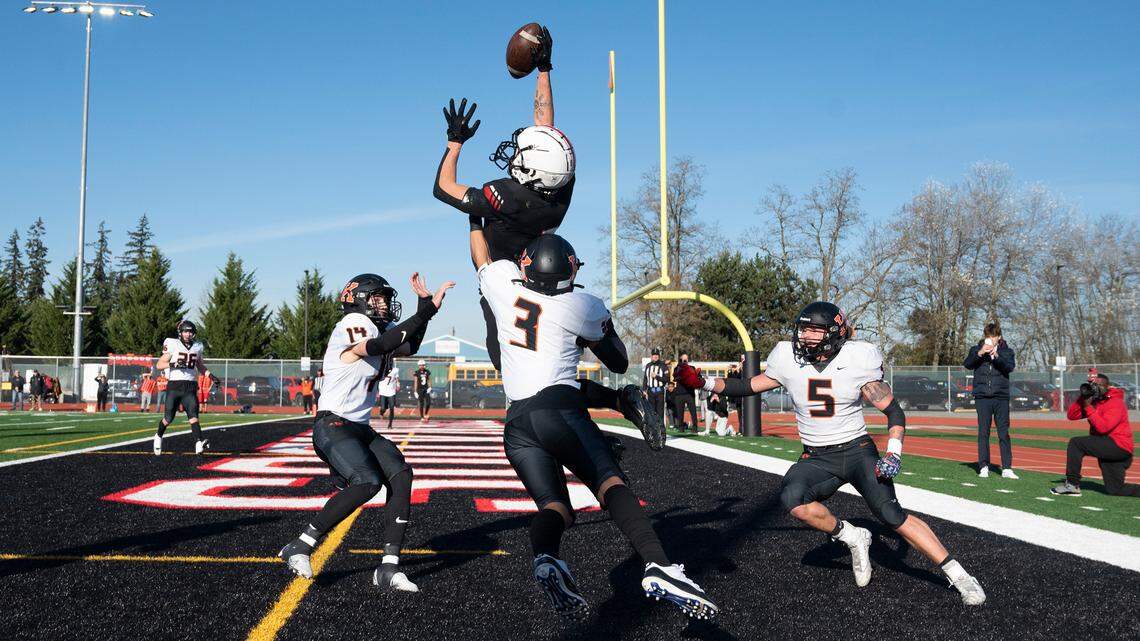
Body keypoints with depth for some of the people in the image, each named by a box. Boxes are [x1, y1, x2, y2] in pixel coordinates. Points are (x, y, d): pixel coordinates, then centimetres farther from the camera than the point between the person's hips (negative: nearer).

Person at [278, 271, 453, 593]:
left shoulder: (375, 329, 14)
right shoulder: (353, 323, -12)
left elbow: (409, 347, 23)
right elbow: (380, 346, -30)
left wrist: (425, 305, 12)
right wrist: (427, 310, -31)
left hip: (360, 429, 9)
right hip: (332, 425, -9)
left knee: (400, 475, -8)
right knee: (367, 482, -26)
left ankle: (389, 568, -8)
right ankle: (300, 547, -11)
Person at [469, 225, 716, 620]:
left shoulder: (503, 285, 14)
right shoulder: (583, 307, 9)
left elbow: (481, 258, 39)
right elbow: (620, 364, 22)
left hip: (516, 422, 4)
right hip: (559, 408, -4)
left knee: (554, 505, 1)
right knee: (611, 484, -18)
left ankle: (545, 558, -32)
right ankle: (657, 566, -39)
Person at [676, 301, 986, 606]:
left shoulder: (856, 361, -12)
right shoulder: (789, 360, -4)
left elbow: (893, 411, -7)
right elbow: (749, 386, 8)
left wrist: (893, 453, -21)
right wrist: (704, 383, -4)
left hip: (858, 450, -3)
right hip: (816, 458, 3)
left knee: (892, 514, -18)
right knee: (792, 499, -26)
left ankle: (957, 574, -3)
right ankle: (852, 537, -2)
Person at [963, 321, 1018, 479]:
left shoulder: (1006, 351, 9)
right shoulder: (976, 349, 9)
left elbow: (1010, 367, -9)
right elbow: (967, 364, -7)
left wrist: (996, 356, -24)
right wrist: (979, 353, -22)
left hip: (1001, 397, 0)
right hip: (982, 397, 0)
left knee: (1004, 433, -1)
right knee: (983, 432, 1)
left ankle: (1007, 468, 1)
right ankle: (983, 467, 6)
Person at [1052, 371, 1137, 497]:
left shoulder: (1116, 403, -12)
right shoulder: (1093, 400, 12)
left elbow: (1102, 427, -26)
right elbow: (1072, 415, 5)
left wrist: (1089, 407, -21)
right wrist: (1082, 397, -5)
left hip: (1119, 446, -9)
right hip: (1108, 449, 9)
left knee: (1075, 443, -18)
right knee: (1115, 489, 9)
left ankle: (1072, 485, -14)